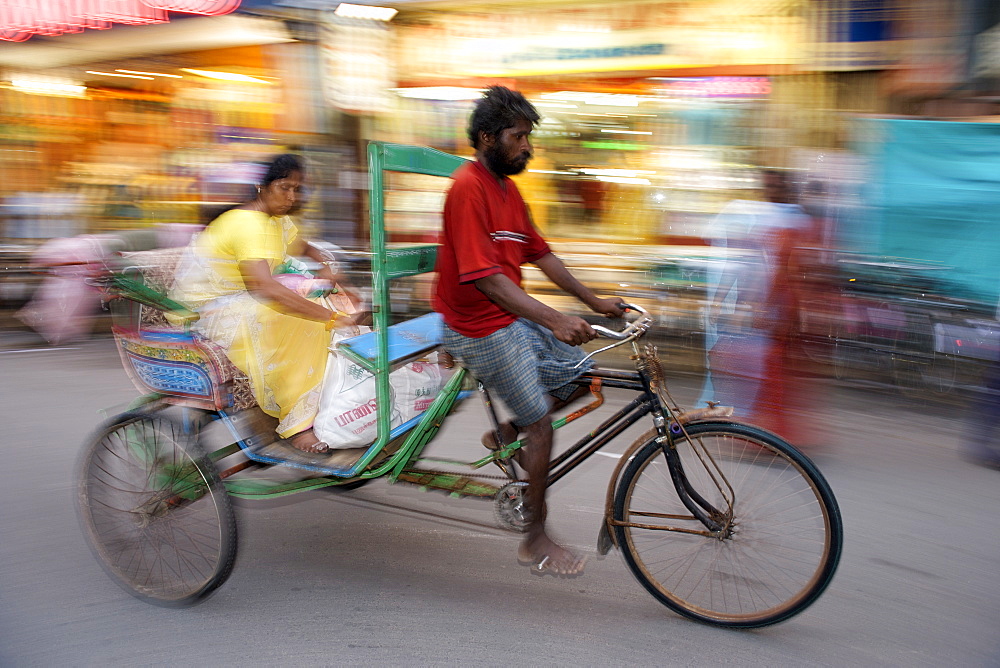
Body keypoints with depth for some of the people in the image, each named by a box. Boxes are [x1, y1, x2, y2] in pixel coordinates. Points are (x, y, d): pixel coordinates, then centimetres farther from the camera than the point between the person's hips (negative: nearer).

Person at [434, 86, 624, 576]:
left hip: (514, 316, 9)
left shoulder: (507, 187, 9)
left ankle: (507, 435, 23)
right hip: (480, 328, -9)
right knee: (541, 427, -5)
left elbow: (540, 255, 15)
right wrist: (555, 320, -35)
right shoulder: (468, 188, -20)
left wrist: (594, 302, 14)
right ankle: (535, 542, 11)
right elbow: (484, 277, -28)